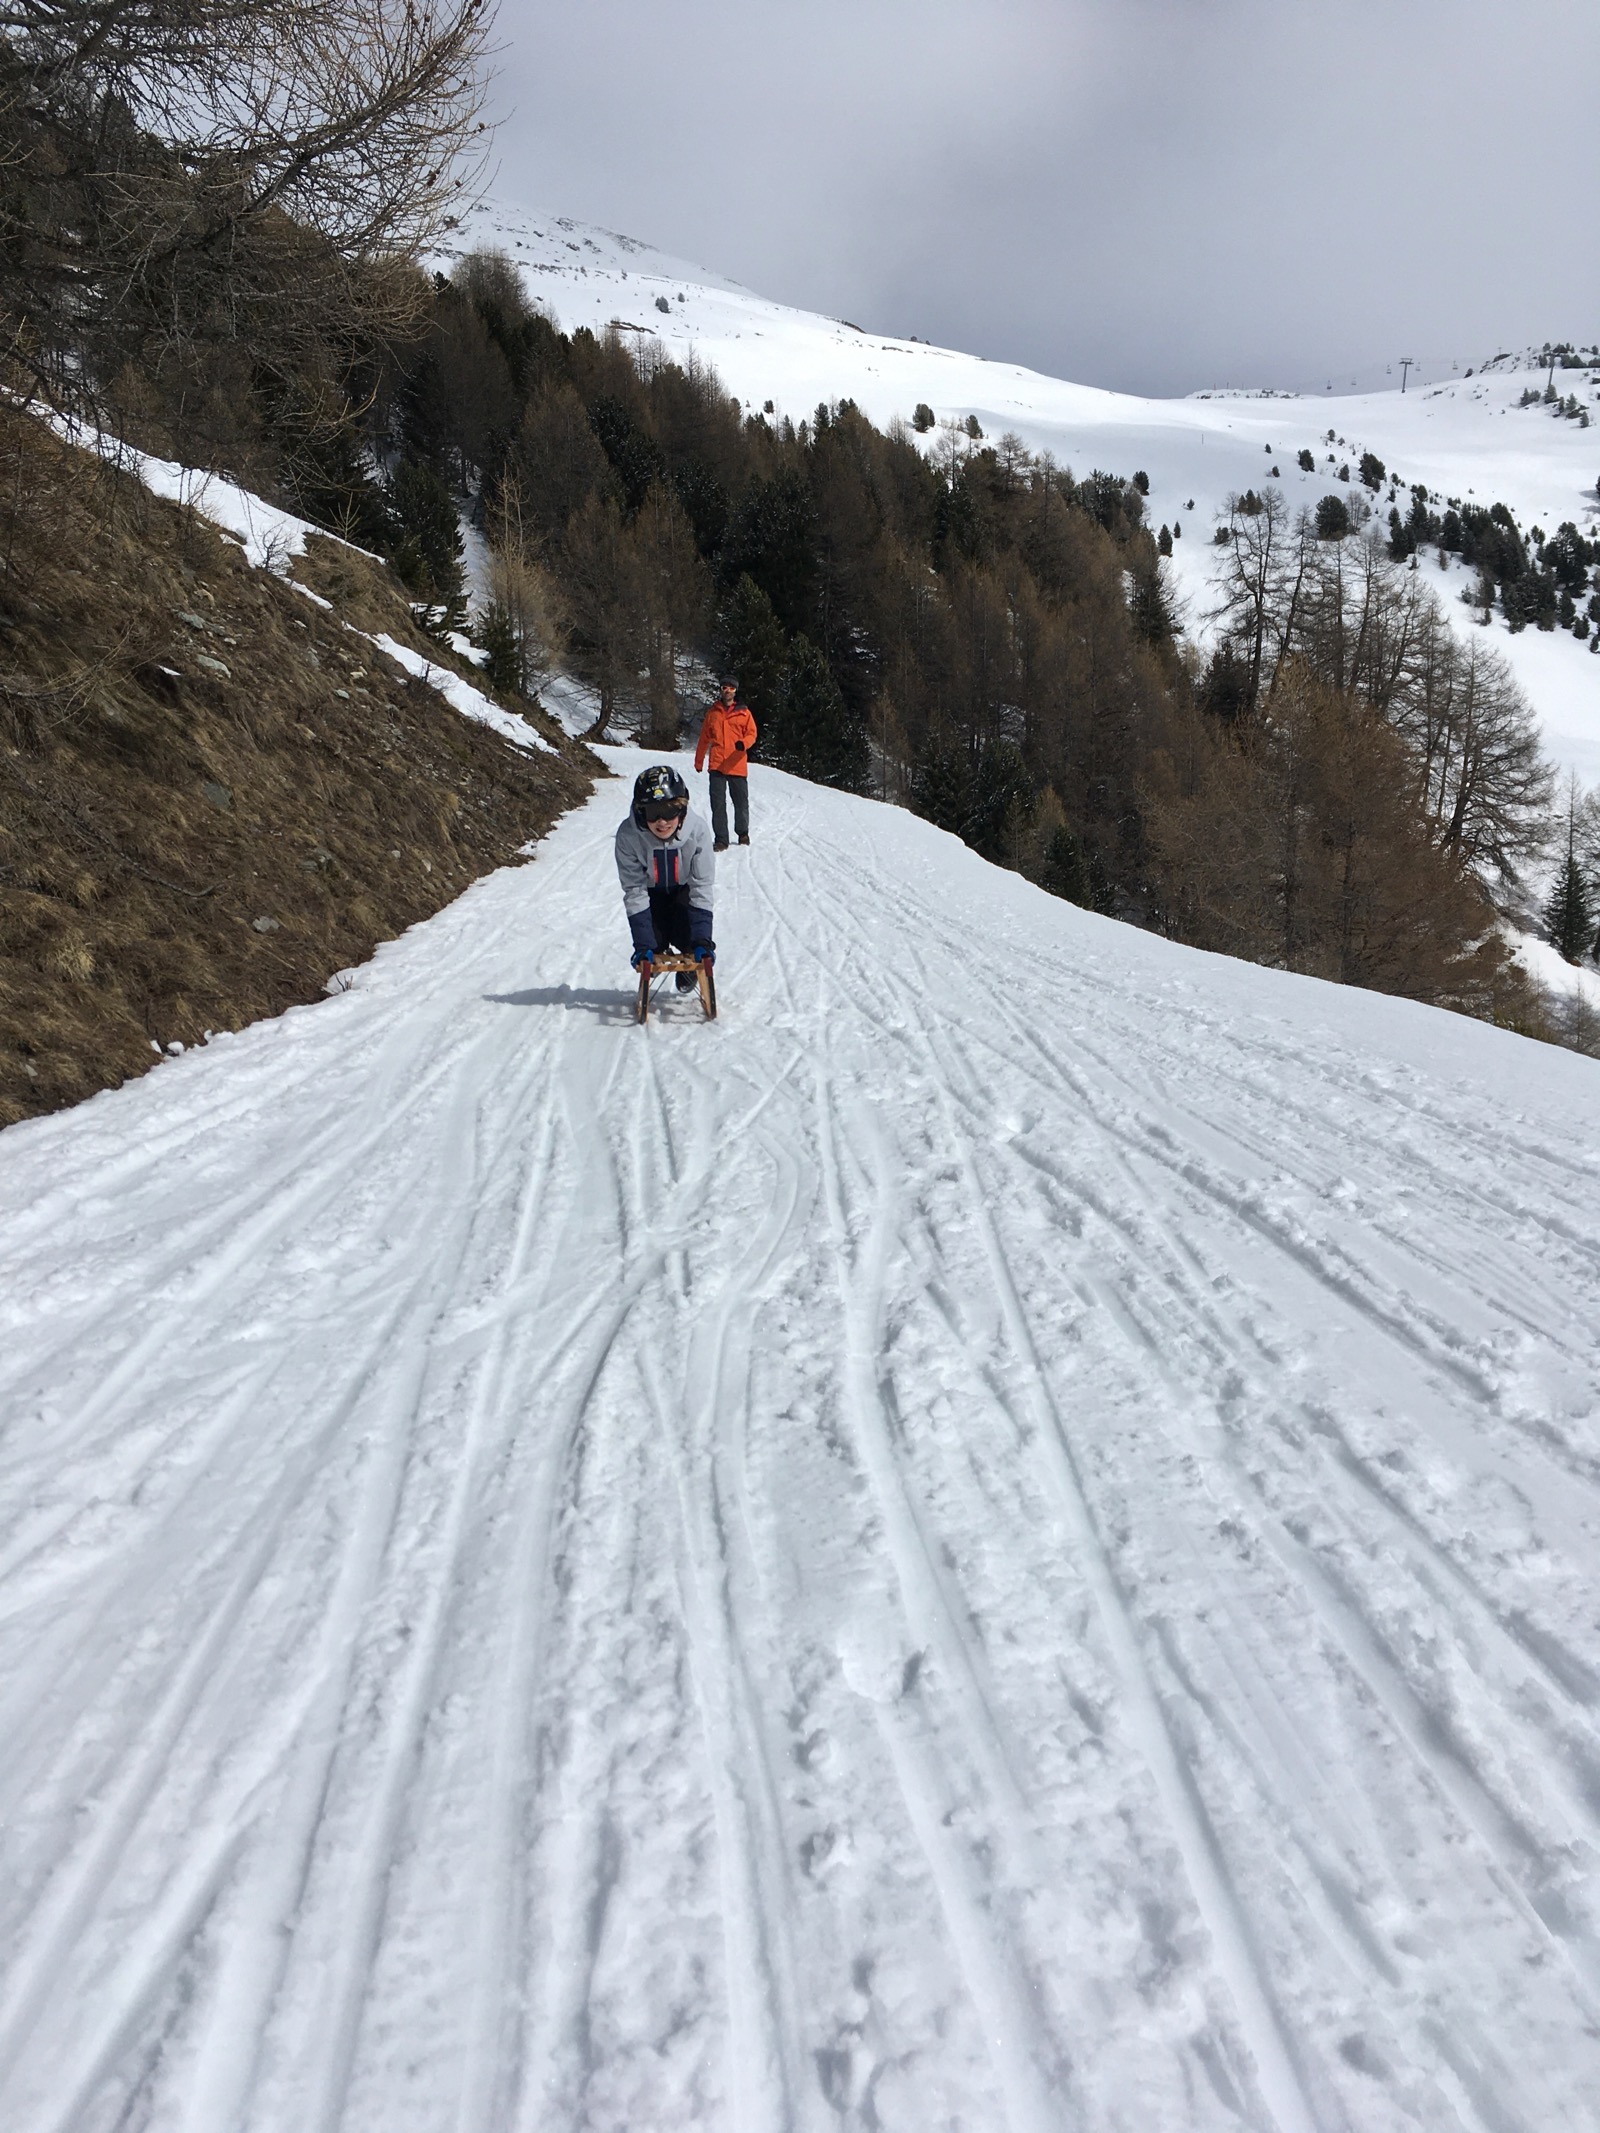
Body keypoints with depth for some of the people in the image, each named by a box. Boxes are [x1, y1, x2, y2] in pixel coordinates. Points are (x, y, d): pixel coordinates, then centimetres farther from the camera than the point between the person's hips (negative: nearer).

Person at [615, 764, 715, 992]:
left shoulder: (697, 831, -33)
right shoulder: (628, 835, -33)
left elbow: (703, 886, -24)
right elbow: (634, 890, -25)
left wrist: (702, 941, -29)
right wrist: (643, 945, -30)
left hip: (685, 890, 0)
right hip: (651, 892, 0)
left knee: (688, 939, -19)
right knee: (654, 945, -14)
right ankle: (656, 956, 24)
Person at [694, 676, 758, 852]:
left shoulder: (743, 712, 6)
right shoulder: (713, 713, 10)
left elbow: (752, 733, 2)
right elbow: (704, 738, 15)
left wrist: (744, 743, -20)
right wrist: (699, 761, 17)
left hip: (737, 765, -1)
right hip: (717, 765, 1)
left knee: (741, 802, 7)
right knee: (718, 803, -5)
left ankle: (742, 832, 28)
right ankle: (720, 839, -2)